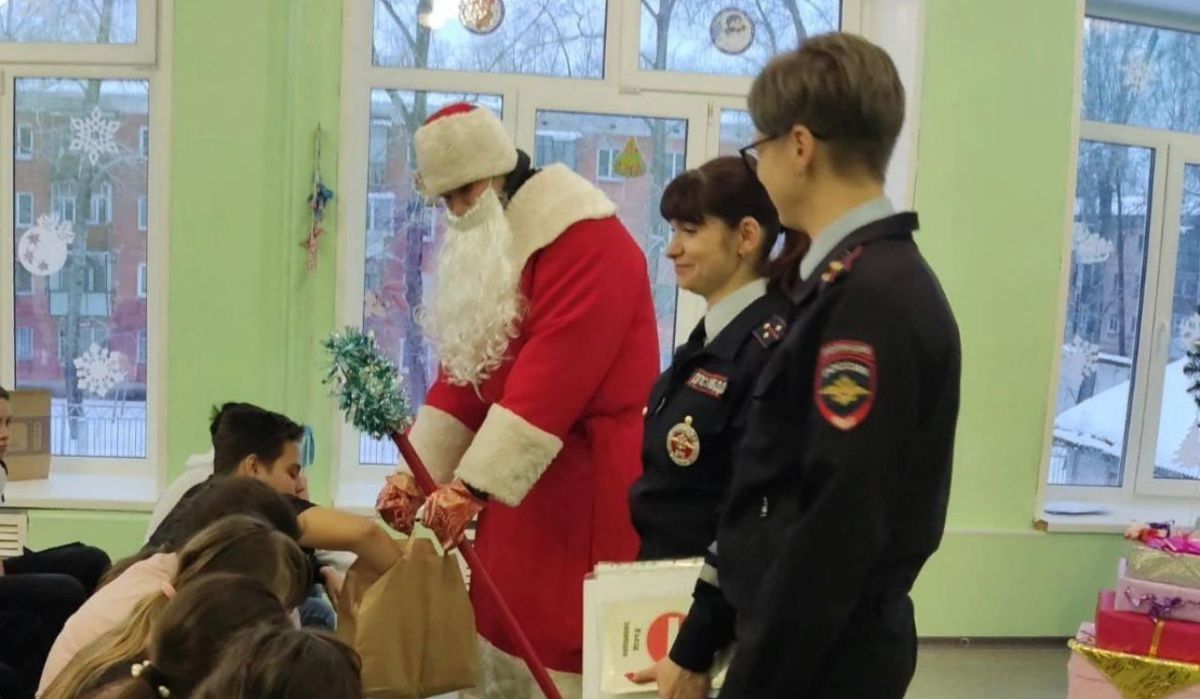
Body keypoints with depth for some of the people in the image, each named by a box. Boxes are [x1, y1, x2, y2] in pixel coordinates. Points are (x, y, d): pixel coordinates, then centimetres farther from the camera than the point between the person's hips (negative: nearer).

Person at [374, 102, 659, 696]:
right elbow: (463, 374, 11)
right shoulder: (486, 248, 14)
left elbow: (551, 380, -25)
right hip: (518, 488, 9)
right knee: (506, 638, 12)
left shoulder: (587, 241, -16)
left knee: (563, 646, -5)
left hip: (587, 490, -9)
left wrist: (471, 486, -27)